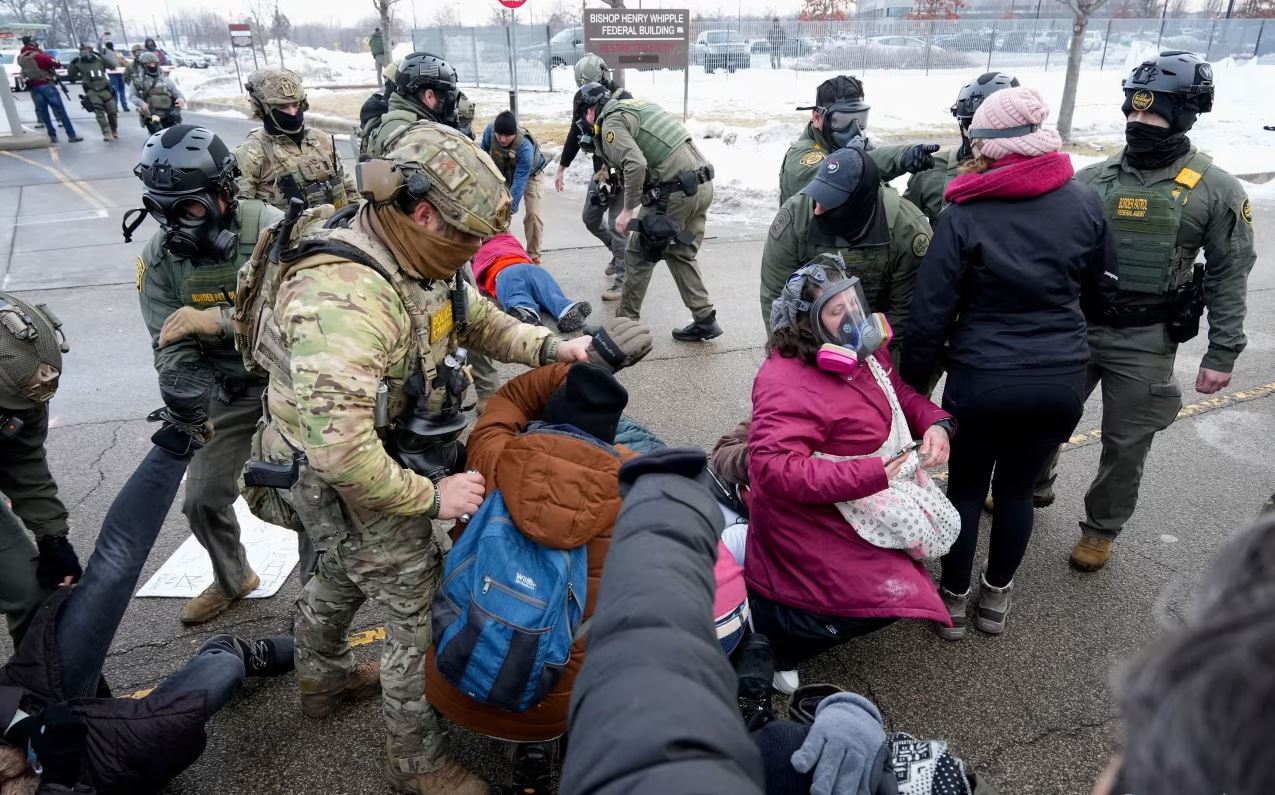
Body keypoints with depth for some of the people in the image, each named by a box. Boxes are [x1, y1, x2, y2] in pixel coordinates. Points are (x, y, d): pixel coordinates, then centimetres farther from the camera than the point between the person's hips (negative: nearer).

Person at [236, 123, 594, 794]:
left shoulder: (411, 259, -7)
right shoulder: (343, 298, -37)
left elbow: (479, 320, 7)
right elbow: (338, 449, -40)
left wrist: (549, 347, -8)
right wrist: (431, 496, -28)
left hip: (387, 458, 9)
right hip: (349, 486, -9)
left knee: (341, 576, 31)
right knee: (426, 613, 4)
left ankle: (323, 678, 60)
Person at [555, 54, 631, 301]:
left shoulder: (623, 100, -20)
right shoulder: (581, 99, 1)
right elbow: (575, 134, 13)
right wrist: (562, 168, 16)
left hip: (622, 171, -7)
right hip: (600, 168, 7)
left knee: (616, 224, -9)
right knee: (590, 218, 14)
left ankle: (624, 280, 0)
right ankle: (620, 253, 37)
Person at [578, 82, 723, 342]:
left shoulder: (611, 123, -5)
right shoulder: (638, 106, 23)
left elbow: (636, 165, -20)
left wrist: (628, 210, -13)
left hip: (675, 193, -8)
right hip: (702, 185, 8)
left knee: (638, 255, 7)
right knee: (681, 255, 19)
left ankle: (625, 321, 17)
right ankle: (705, 320, 18)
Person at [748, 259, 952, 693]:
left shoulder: (864, 351, -3)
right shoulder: (789, 384, -32)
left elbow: (900, 392, 14)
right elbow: (775, 467, -41)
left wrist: (935, 422, -9)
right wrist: (869, 477, -37)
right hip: (813, 522, -10)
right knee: (881, 598, -12)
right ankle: (752, 624, 2)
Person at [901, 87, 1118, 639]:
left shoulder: (963, 215, -13)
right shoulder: (1086, 204, -3)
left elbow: (930, 311, -12)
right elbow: (1100, 286, 13)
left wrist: (913, 381, 1)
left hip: (980, 381, -3)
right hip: (1062, 380, 3)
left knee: (966, 488, 15)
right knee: (1017, 489, 19)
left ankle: (954, 600, 29)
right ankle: (996, 597, 36)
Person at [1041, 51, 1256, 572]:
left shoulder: (1216, 190, -5)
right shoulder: (1092, 180, 0)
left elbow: (1229, 278, -2)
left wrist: (1222, 353, -5)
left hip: (1146, 342, -2)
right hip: (1074, 328, 2)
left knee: (1126, 446, 9)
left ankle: (1101, 529, 31)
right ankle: (1033, 487, 41)